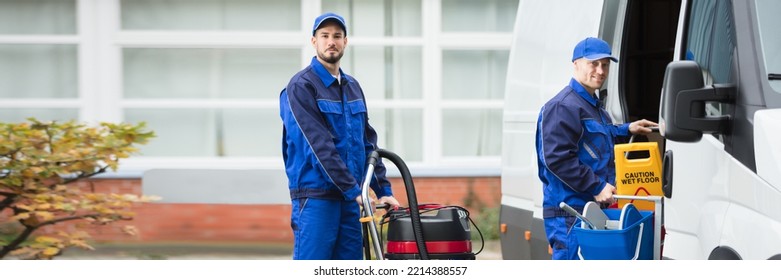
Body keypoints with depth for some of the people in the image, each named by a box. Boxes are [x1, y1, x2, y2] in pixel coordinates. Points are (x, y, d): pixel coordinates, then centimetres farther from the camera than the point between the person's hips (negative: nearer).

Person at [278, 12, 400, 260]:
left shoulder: (352, 88, 16)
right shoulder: (301, 86, -8)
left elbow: (368, 143, 17)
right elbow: (319, 145, -16)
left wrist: (383, 189, 7)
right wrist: (352, 189, -20)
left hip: (350, 196, 7)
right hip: (315, 196, -7)